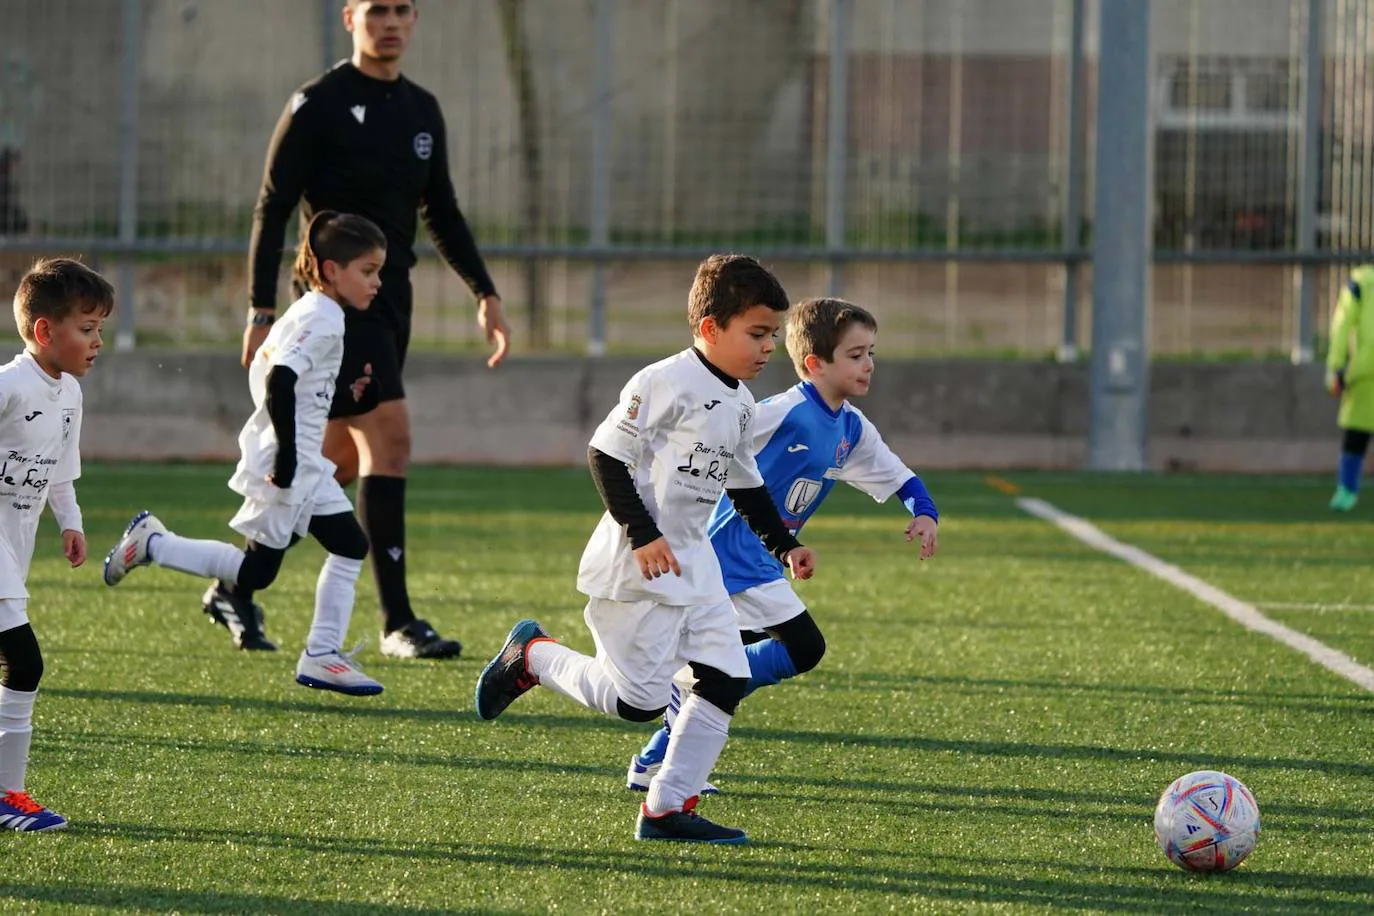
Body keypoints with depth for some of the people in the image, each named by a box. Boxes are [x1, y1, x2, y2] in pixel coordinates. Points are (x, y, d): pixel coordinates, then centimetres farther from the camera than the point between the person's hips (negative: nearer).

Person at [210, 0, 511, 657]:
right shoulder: (317, 105, -7)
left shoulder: (422, 111, 13)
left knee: (339, 463, 11)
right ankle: (397, 622, -16)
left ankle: (236, 589, 26)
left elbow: (442, 213, 22)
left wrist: (485, 294, 12)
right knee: (389, 436, -18)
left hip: (390, 305, 8)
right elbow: (272, 210, -7)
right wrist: (261, 312, -12)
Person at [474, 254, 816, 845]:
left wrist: (784, 545, 18)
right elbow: (606, 454, -16)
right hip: (636, 566, -9)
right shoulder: (666, 384, -15)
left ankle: (668, 808, 4)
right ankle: (532, 656, 15)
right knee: (639, 700, -8)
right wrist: (643, 534, -20)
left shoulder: (740, 405, 12)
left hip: (691, 560, 9)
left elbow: (746, 485, 26)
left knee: (726, 679, -1)